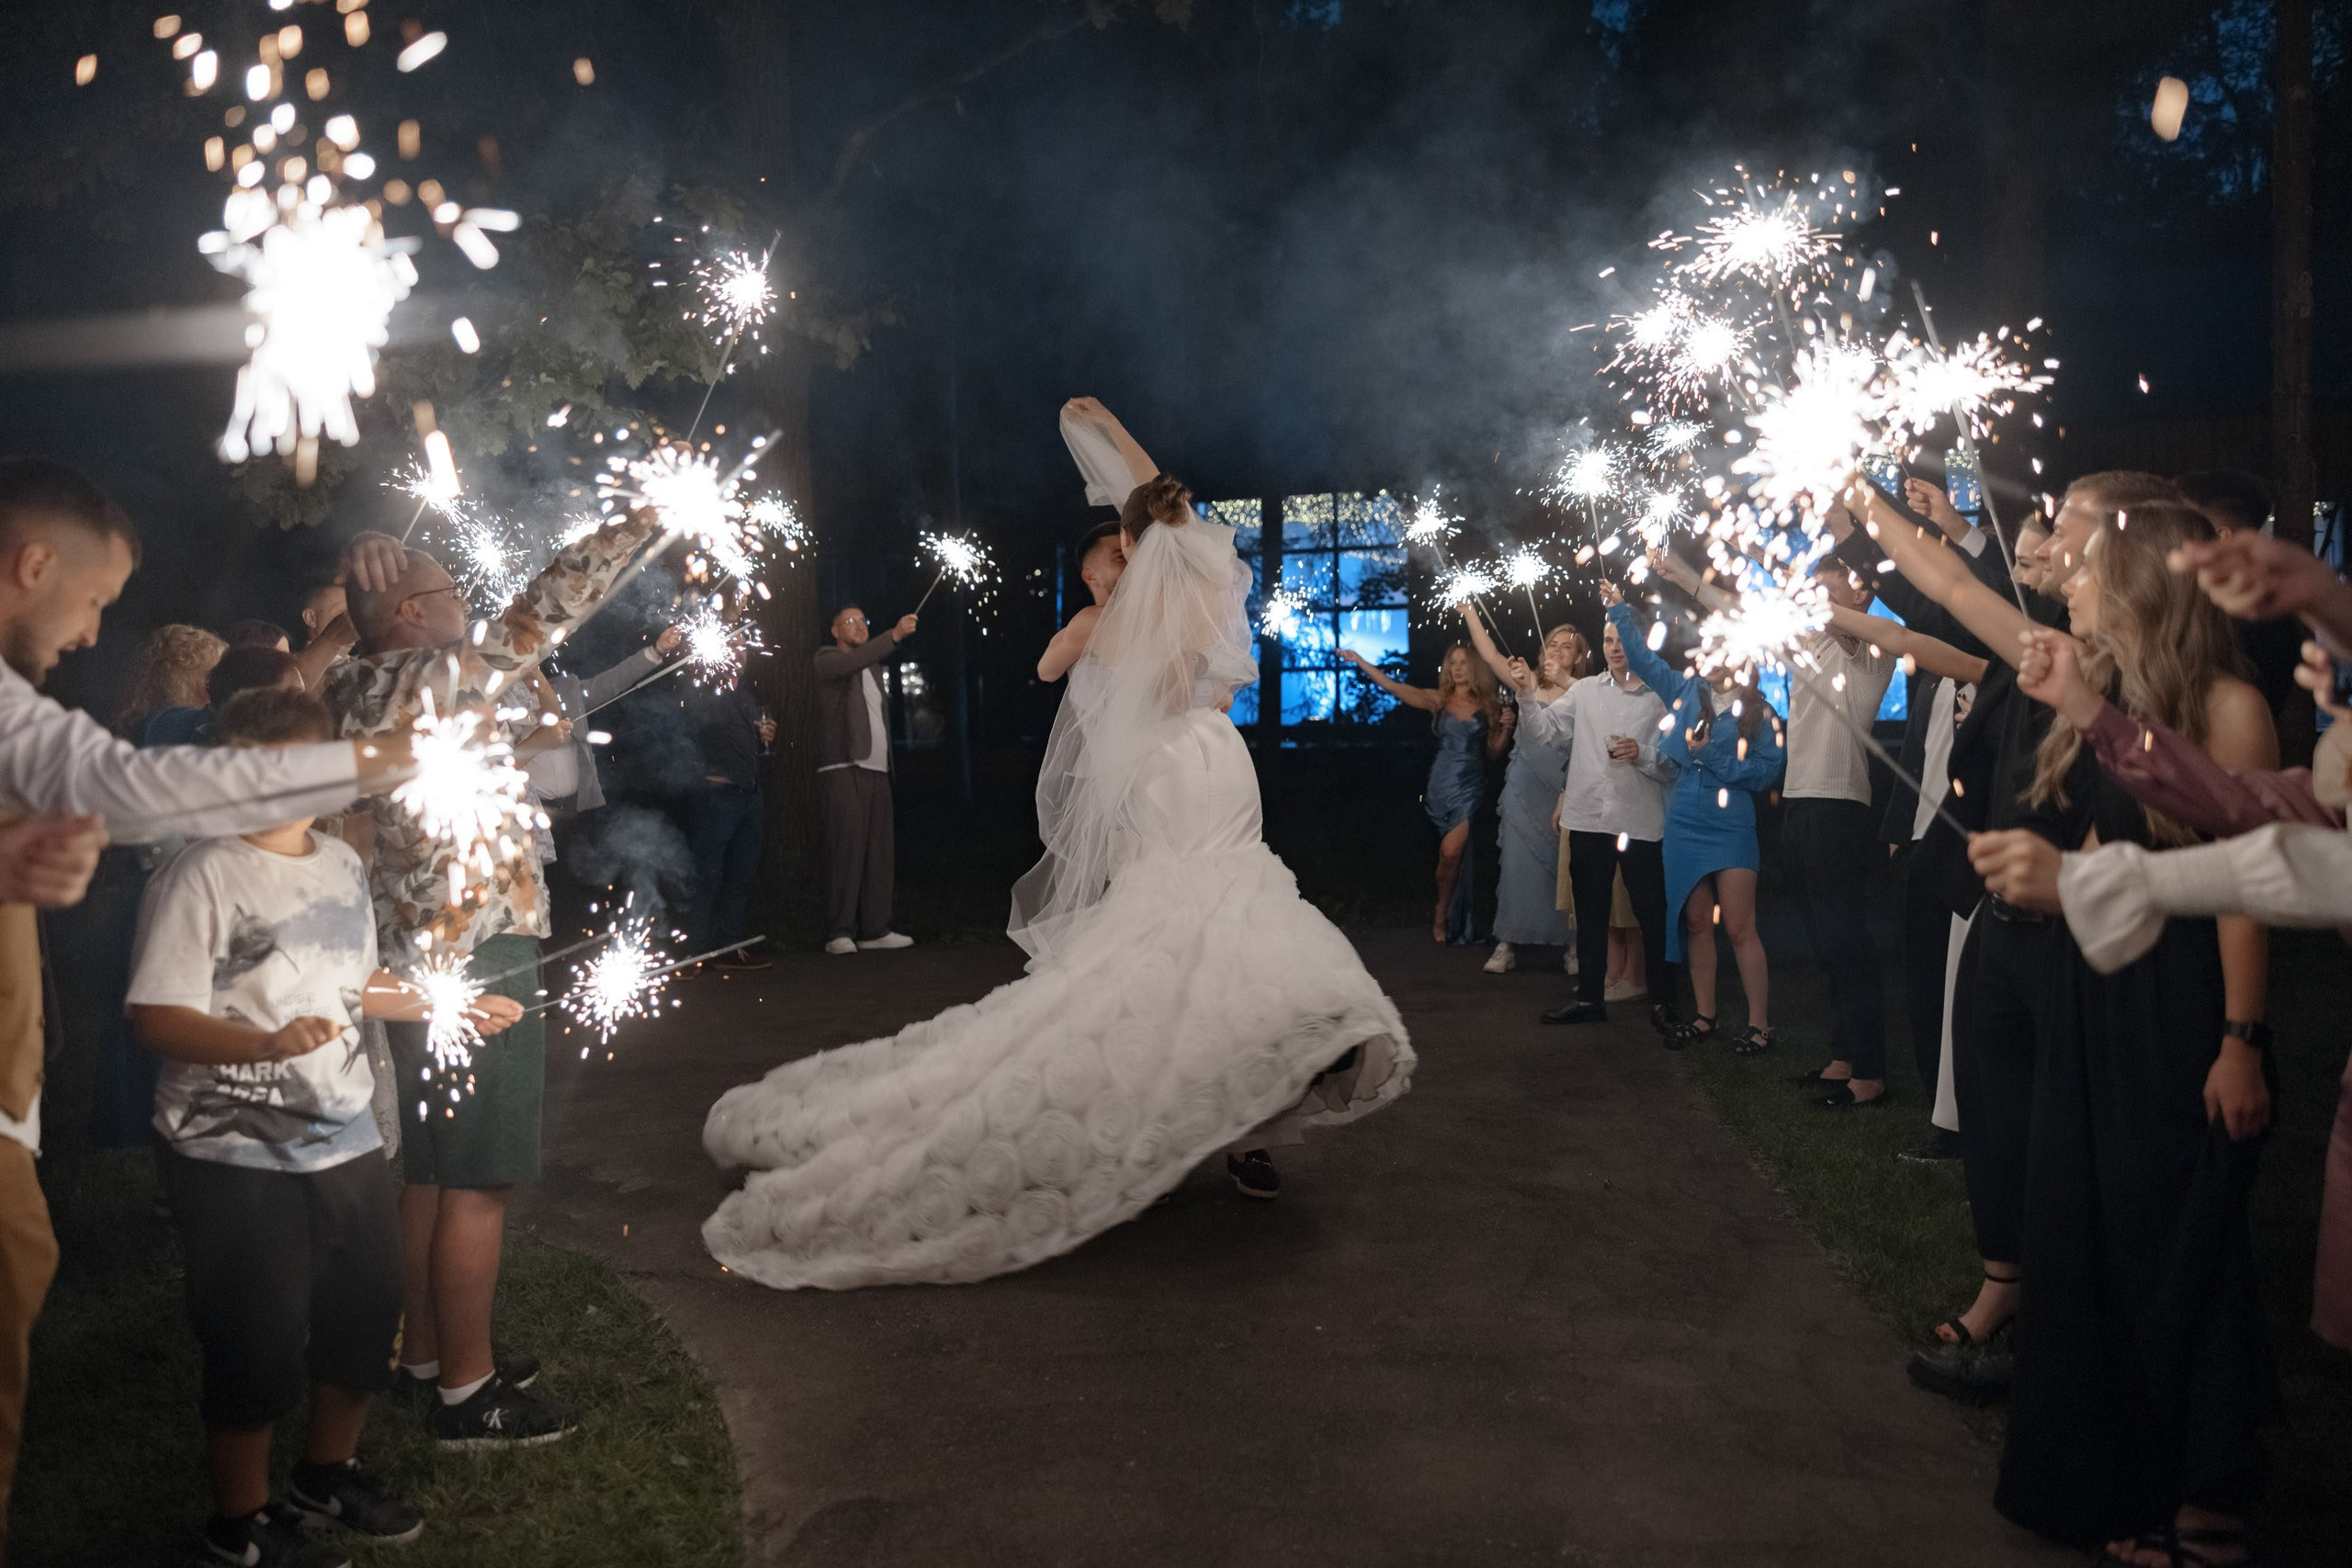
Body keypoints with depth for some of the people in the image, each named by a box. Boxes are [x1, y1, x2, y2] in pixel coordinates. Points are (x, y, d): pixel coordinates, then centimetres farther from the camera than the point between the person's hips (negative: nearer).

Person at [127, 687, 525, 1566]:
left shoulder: (342, 865, 7)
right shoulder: (204, 875, -14)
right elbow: (158, 1019, -20)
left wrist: (453, 1006, 20)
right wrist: (267, 1043, -34)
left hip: (345, 1139, 7)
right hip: (237, 1156, -7)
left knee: (368, 1316, 16)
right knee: (260, 1343, 3)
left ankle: (329, 1473, 41)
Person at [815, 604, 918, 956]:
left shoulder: (874, 670, 25)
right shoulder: (826, 659, 2)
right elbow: (853, 662, -21)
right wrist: (894, 635, -29)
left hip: (876, 770, 7)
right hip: (843, 768, -7)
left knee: (880, 852, 3)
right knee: (847, 848, -13)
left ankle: (874, 930, 6)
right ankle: (839, 933, -12)